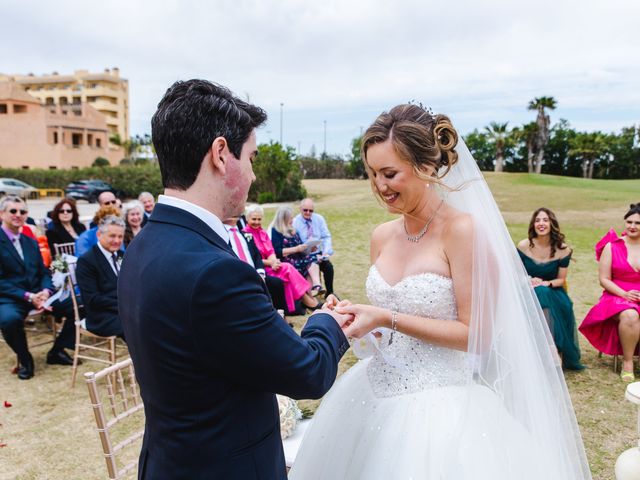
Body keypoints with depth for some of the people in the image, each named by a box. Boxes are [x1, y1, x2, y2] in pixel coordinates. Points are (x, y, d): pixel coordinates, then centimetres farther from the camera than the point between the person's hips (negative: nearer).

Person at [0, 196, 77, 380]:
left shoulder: (31, 242, 17)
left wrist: (45, 291, -9)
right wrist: (27, 296, -21)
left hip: (37, 294, 6)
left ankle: (57, 351, 6)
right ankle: (25, 360, -9)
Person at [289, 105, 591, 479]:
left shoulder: (463, 231, -17)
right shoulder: (383, 237, 1)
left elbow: (475, 335, -16)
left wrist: (386, 319, -21)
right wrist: (357, 318, -7)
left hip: (439, 406, -6)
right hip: (376, 396, 6)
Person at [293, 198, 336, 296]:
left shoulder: (319, 219, 7)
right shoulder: (295, 222, -6)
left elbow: (327, 237, 5)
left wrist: (326, 252, -14)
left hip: (318, 253, 3)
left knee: (329, 266, -21)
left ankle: (330, 293, -4)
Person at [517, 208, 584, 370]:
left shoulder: (562, 250, -2)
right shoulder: (523, 246, -2)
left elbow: (561, 279, 5)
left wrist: (546, 283, -15)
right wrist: (528, 281, -16)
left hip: (553, 292, 0)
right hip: (527, 293, 0)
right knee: (538, 295, -33)